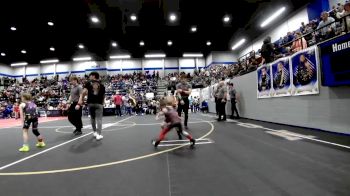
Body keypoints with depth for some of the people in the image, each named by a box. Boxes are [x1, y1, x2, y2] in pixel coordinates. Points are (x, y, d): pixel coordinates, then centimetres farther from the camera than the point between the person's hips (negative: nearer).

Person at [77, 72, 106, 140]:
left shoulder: (88, 83, 6)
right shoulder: (101, 85, 12)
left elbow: (83, 93, -6)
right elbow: (103, 96, 16)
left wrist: (79, 103, -9)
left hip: (90, 103, 0)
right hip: (99, 104, 0)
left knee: (92, 118, 19)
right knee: (99, 119, 0)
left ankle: (95, 132, 27)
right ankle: (99, 134, -9)